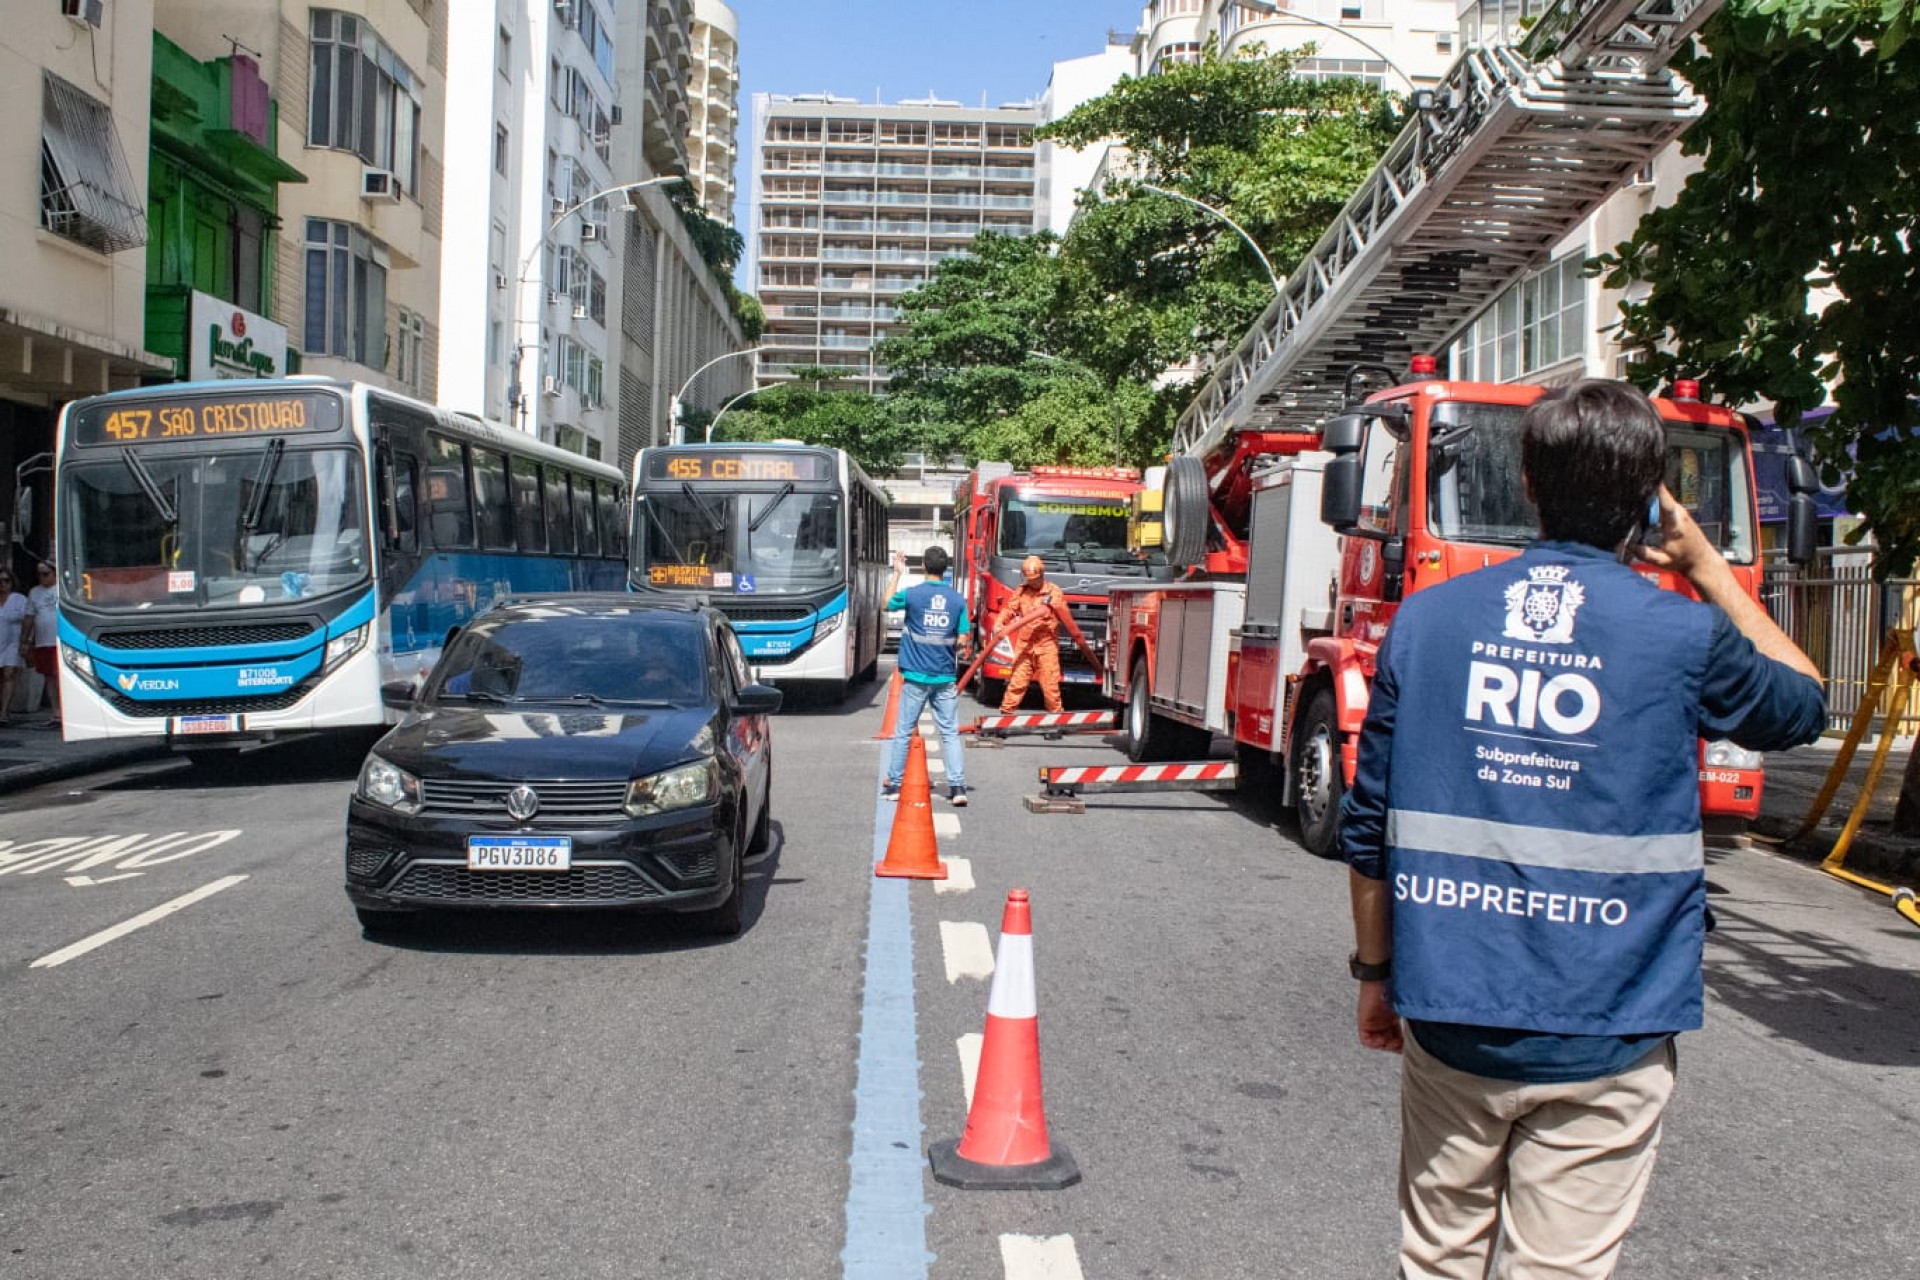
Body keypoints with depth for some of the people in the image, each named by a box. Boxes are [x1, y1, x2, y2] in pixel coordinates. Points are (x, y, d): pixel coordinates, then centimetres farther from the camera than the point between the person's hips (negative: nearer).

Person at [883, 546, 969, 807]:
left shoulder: (912, 594, -9)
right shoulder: (957, 600, -2)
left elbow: (888, 603, 13)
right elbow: (962, 643, -1)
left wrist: (897, 573, 21)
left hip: (916, 677, -1)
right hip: (945, 677, 1)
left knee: (903, 732, 8)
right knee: (950, 733, 5)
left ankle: (893, 785, 14)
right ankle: (958, 787, -1)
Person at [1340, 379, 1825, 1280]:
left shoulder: (1427, 619, 0)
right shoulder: (1683, 636, -7)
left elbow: (1368, 828, 4)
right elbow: (1800, 705, 16)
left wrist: (1376, 971, 16)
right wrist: (1704, 565, 20)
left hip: (1449, 1017, 3)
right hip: (1602, 1036, -2)